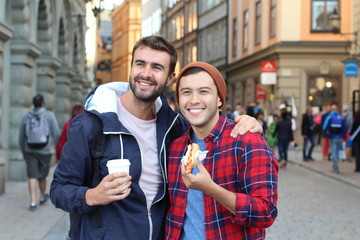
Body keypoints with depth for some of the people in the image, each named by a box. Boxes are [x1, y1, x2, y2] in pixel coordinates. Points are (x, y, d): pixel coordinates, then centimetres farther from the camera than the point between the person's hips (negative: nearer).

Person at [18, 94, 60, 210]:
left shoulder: (26, 116, 4)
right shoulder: (49, 115, -5)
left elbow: (21, 136, 11)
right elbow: (56, 134, -8)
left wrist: (23, 152, 23)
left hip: (30, 150, 1)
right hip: (44, 150, -1)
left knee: (32, 176, -2)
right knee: (42, 176, 15)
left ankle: (33, 202, -13)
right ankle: (42, 197, 35)